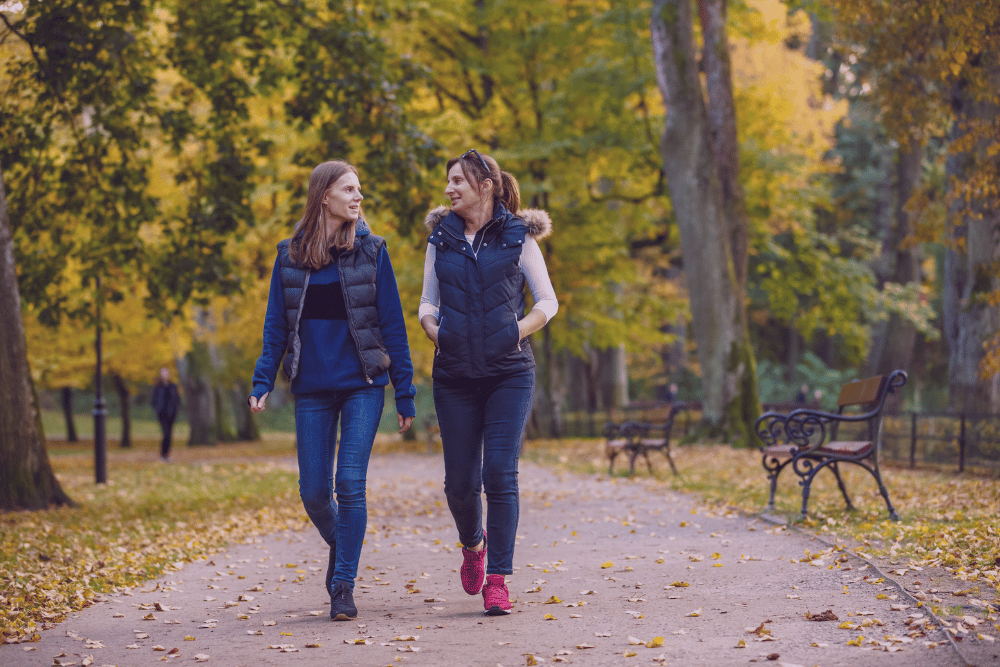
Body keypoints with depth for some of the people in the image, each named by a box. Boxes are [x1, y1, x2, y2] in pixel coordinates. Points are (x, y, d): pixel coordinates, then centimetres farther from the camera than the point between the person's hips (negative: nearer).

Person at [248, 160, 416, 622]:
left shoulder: (370, 250, 0)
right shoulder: (290, 255, 4)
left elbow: (392, 323, 0)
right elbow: (276, 324, 7)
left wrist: (405, 392, -1)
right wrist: (263, 382, -4)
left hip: (363, 384, -2)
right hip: (312, 388, 2)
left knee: (350, 483, -11)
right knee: (314, 491, 3)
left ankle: (344, 587, -1)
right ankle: (339, 544, 35)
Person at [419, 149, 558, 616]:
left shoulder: (518, 236, 2)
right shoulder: (441, 239, 9)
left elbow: (548, 301, 4)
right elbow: (427, 303, 15)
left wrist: (517, 331, -11)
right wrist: (434, 330, -6)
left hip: (509, 373, -2)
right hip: (455, 376, 2)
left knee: (500, 473, -11)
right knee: (460, 481, 2)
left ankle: (497, 580, -4)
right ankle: (473, 544, 34)